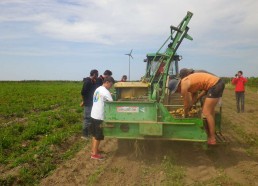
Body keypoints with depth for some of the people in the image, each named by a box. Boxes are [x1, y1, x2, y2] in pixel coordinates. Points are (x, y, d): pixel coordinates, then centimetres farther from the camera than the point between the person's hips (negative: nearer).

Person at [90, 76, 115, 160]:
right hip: (99, 116, -10)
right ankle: (94, 154, 7)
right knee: (98, 136, 0)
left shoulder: (98, 89, 12)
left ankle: (94, 149, 32)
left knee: (95, 134, 20)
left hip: (94, 114, 10)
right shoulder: (105, 92, -17)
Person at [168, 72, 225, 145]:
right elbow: (194, 96, 25)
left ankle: (212, 139, -2)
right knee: (210, 109, 21)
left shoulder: (183, 87, -12)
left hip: (214, 85, -10)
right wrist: (188, 109, 27)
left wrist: (185, 116, 14)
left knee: (206, 112, -7)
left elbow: (186, 105, -2)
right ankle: (211, 134, 33)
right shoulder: (186, 81, 15)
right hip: (218, 82, 10)